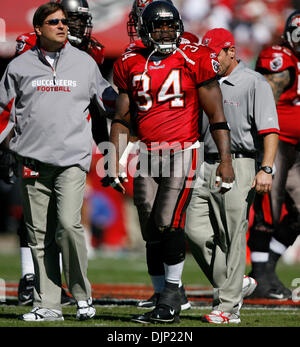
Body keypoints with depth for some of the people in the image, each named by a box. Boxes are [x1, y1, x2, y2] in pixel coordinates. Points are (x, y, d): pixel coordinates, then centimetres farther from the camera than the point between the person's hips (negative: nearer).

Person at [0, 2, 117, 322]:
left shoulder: (85, 63, 10)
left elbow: (111, 102, 19)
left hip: (72, 158, -2)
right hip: (33, 160, 2)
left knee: (68, 223, -17)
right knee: (39, 235, 2)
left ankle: (82, 296, -3)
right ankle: (47, 304, 7)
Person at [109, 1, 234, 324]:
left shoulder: (194, 61, -3)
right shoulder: (131, 64, 9)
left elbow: (216, 115, 0)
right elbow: (122, 119, 15)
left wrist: (225, 160, -5)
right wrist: (113, 162, 10)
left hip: (182, 151, -4)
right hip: (147, 155, 4)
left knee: (168, 224, -16)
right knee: (152, 234, 3)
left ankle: (170, 297, -7)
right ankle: (164, 295, 12)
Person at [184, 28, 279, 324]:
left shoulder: (254, 83, -2)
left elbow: (270, 130, -10)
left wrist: (266, 169, -20)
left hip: (237, 167, -7)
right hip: (205, 167, 7)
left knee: (232, 239, -5)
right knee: (195, 230, -2)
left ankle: (228, 306, -1)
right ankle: (236, 284, 14)